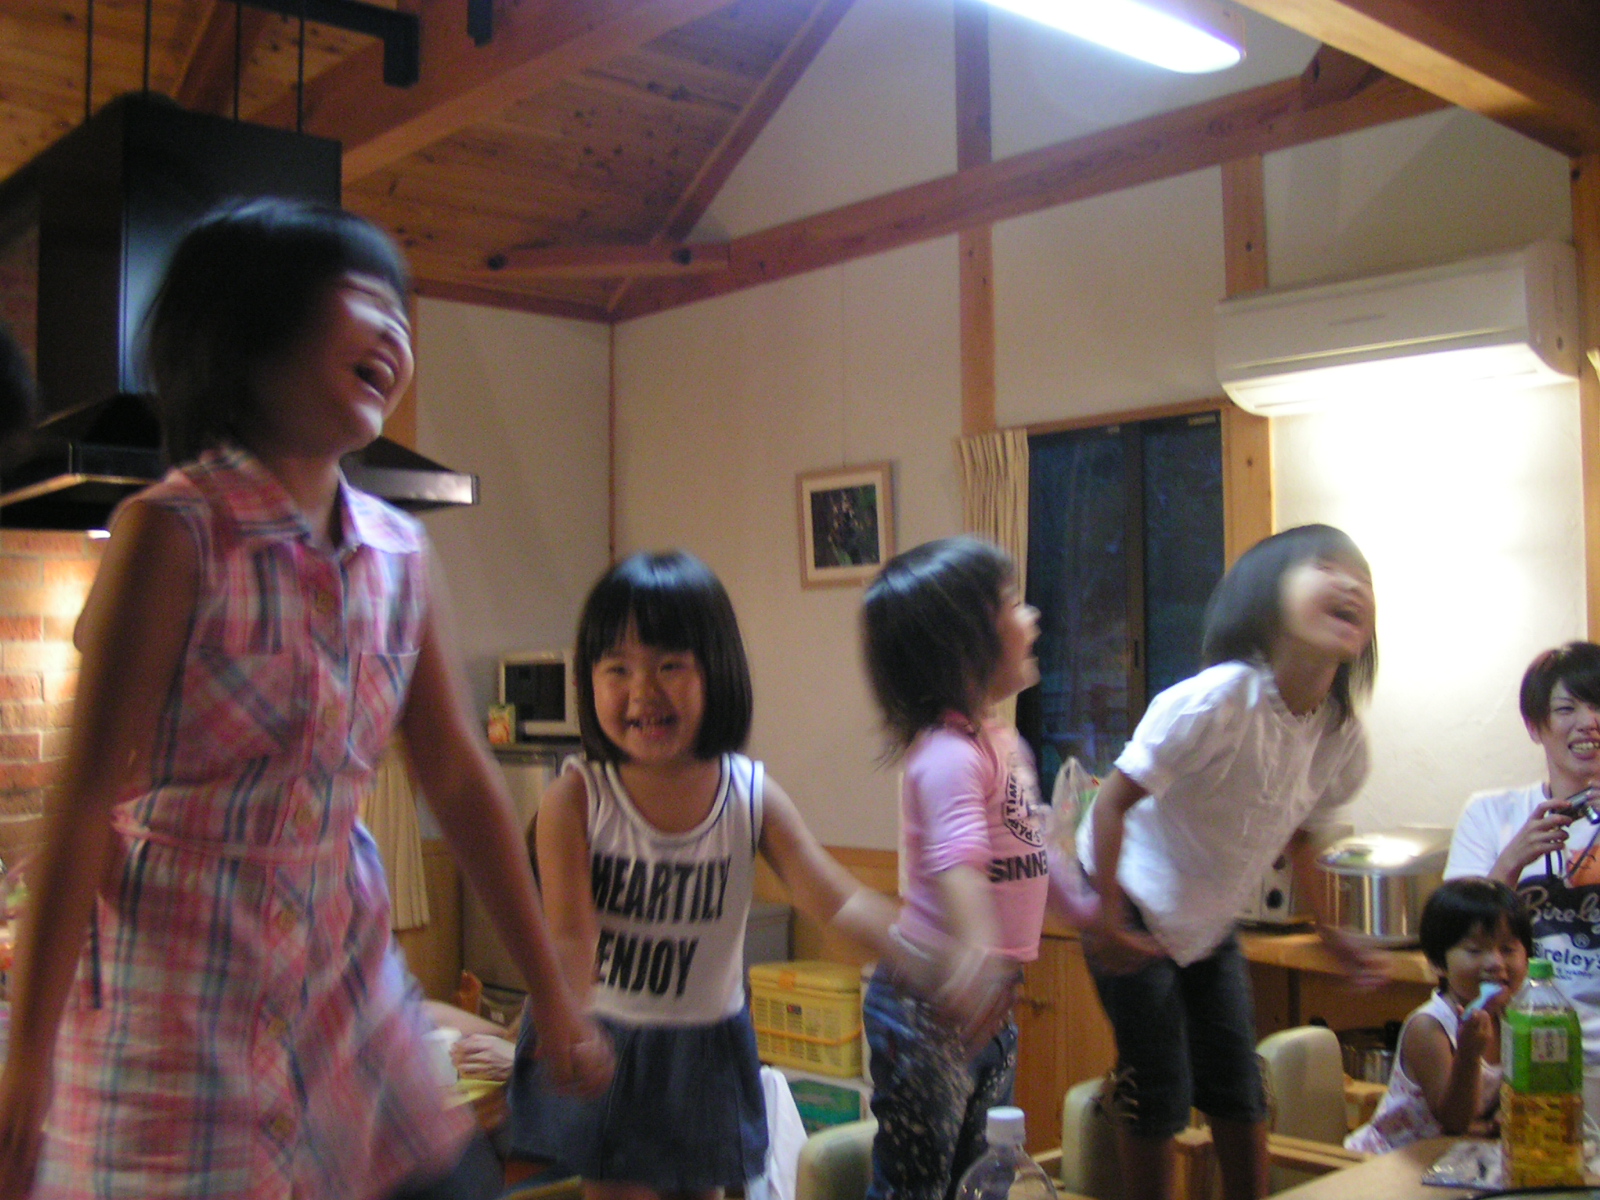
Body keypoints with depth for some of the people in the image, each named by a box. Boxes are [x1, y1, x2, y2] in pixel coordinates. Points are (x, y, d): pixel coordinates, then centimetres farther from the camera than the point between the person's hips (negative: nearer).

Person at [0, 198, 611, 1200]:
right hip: (178, 989, -5)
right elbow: (85, 806, -15)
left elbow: (462, 780, 7)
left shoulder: (401, 555, 2)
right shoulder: (175, 533, -15)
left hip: (346, 966, 6)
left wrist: (554, 1000, 11)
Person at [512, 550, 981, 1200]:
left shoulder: (752, 797, -12)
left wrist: (943, 966, -30)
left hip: (703, 1047, 3)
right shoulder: (575, 796, -17)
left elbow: (838, 900, -17)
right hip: (600, 1040, -2)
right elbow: (569, 933, -22)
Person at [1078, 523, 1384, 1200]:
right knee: (1158, 1093, -1)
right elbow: (1115, 798, -26)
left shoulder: (1341, 738, -9)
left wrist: (1330, 935, 10)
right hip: (1133, 906, -6)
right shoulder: (1217, 700, -31)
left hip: (1209, 923, 7)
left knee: (1240, 1092, 13)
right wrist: (1108, 922, -24)